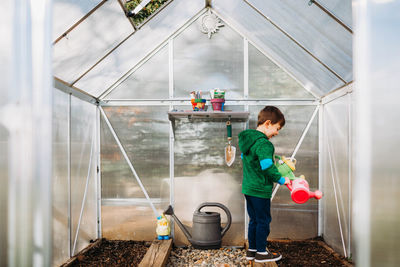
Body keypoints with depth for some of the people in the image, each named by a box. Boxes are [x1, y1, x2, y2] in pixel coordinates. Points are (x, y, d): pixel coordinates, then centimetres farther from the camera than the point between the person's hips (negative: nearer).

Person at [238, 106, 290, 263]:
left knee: (254, 220, 19)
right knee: (263, 220, 6)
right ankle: (261, 253, 17)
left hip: (248, 187, 9)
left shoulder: (247, 139, 9)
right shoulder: (264, 144, -21)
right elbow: (268, 168, -28)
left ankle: (252, 250, 29)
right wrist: (281, 180, -17)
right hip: (260, 190, -9)